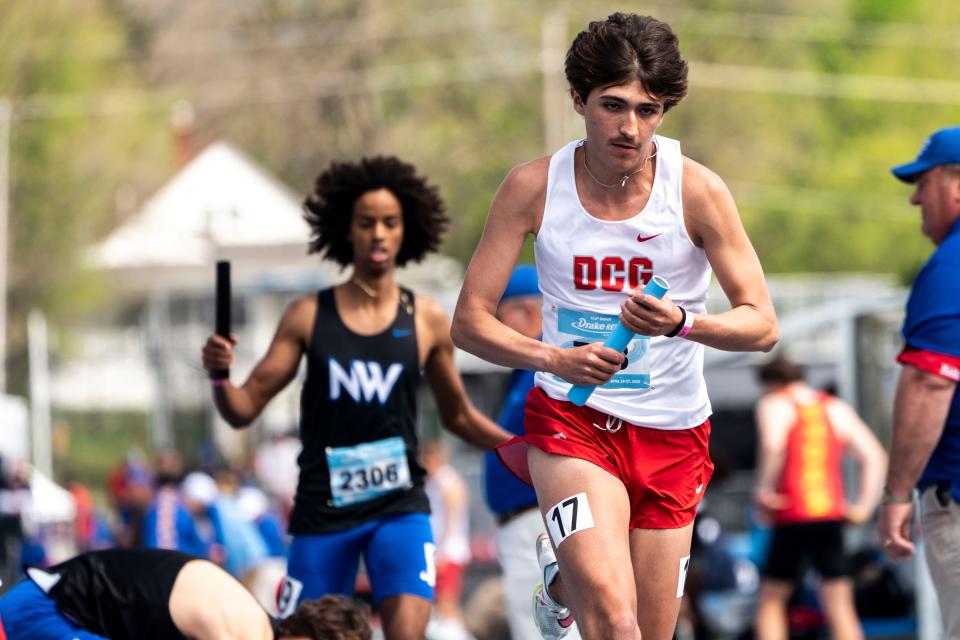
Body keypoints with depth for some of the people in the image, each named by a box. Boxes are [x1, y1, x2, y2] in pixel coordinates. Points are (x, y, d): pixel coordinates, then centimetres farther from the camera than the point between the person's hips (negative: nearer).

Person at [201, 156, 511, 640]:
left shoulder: (426, 319, 3)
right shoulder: (308, 317, 1)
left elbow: (458, 416, 16)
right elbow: (244, 408, 2)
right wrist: (220, 376, -18)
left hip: (399, 507, -1)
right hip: (323, 510, 1)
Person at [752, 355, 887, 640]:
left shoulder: (774, 405, 2)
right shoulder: (837, 408, 17)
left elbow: (773, 445, -20)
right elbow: (875, 457, 11)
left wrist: (764, 490, -10)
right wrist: (864, 506, 10)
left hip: (792, 519, -4)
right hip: (832, 517, 4)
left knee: (771, 600, 10)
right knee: (840, 610, 3)